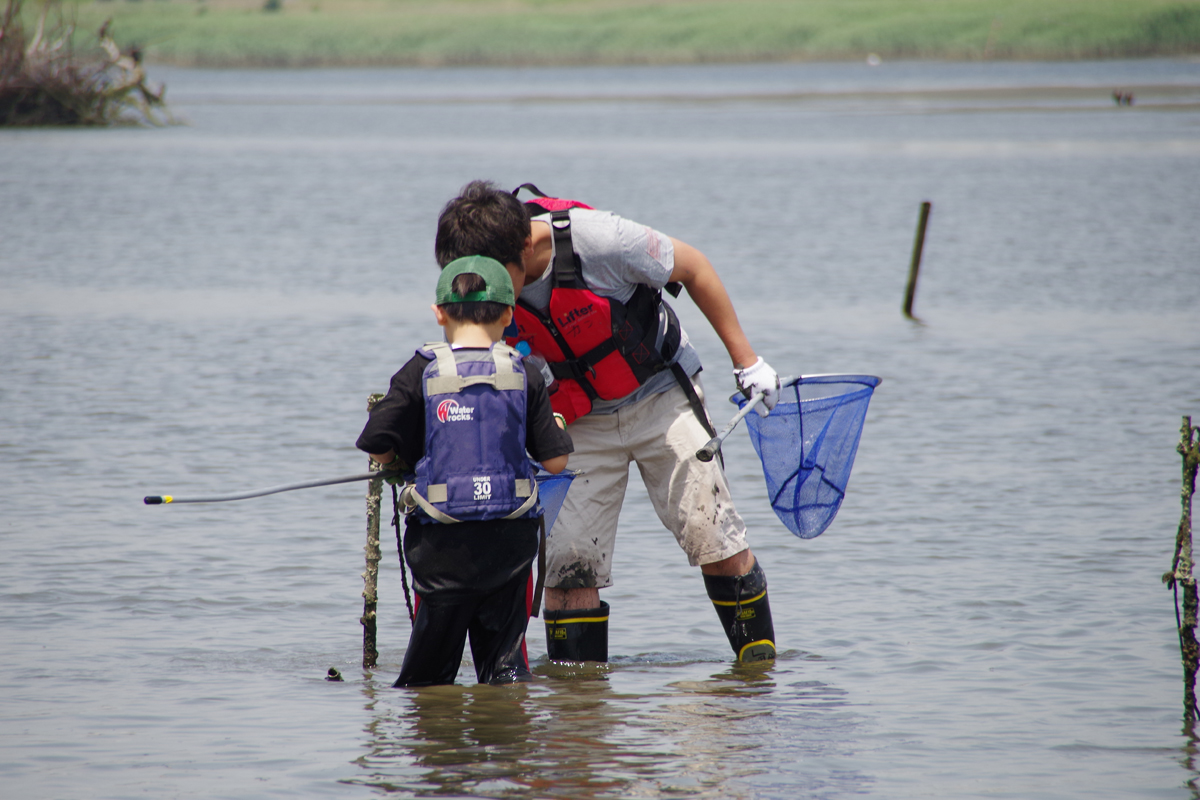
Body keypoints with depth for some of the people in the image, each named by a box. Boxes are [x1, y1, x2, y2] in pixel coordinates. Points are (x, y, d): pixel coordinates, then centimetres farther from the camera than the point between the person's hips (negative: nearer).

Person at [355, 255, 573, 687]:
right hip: (511, 538, 1)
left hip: (443, 541, -1)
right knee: (505, 661, 8)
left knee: (427, 675, 7)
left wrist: (402, 459, 18)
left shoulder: (420, 373, -3)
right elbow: (556, 461, 4)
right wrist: (556, 425, 25)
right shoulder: (525, 376, 1)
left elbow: (378, 448, -3)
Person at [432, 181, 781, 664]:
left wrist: (745, 359, -8)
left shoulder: (595, 239, -30)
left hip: (659, 398, -3)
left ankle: (760, 662, 9)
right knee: (567, 560, -7)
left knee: (715, 540, -7)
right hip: (581, 423, 3)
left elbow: (694, 267, -14)